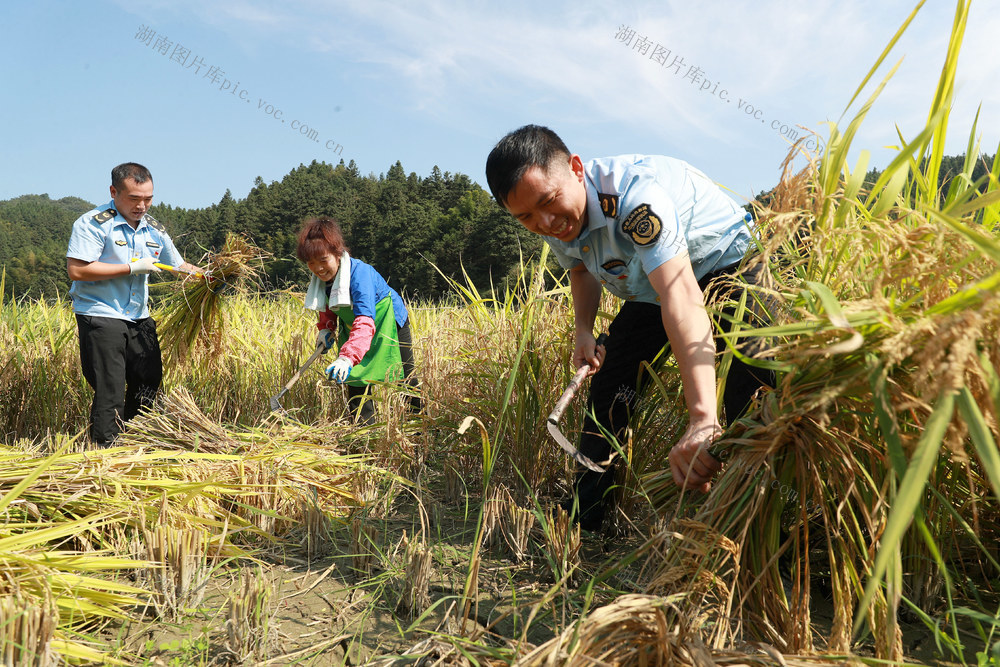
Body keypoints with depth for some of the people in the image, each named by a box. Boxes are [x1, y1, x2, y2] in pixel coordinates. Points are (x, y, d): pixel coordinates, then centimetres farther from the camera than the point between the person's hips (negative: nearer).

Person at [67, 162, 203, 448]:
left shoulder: (154, 229, 10)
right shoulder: (94, 223, -11)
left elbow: (180, 266, 15)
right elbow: (77, 270, -20)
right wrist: (131, 268, -19)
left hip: (140, 319, 7)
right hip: (101, 316, -7)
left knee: (149, 383, 12)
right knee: (110, 393, -5)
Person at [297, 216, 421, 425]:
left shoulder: (359, 273, -37)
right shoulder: (322, 277, -14)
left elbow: (365, 322, -50)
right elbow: (328, 306, 10)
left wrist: (347, 357, -62)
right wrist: (326, 328, -9)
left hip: (389, 324, -6)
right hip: (352, 328, 6)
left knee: (406, 379, 7)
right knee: (355, 380, 0)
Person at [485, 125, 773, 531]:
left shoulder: (636, 194, -39)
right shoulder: (555, 224, -13)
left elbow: (680, 294, -52)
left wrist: (703, 417, -63)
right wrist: (584, 330, -7)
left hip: (727, 265, -7)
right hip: (648, 295, 7)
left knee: (752, 381, -31)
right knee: (608, 389, 1)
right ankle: (580, 524, 13)